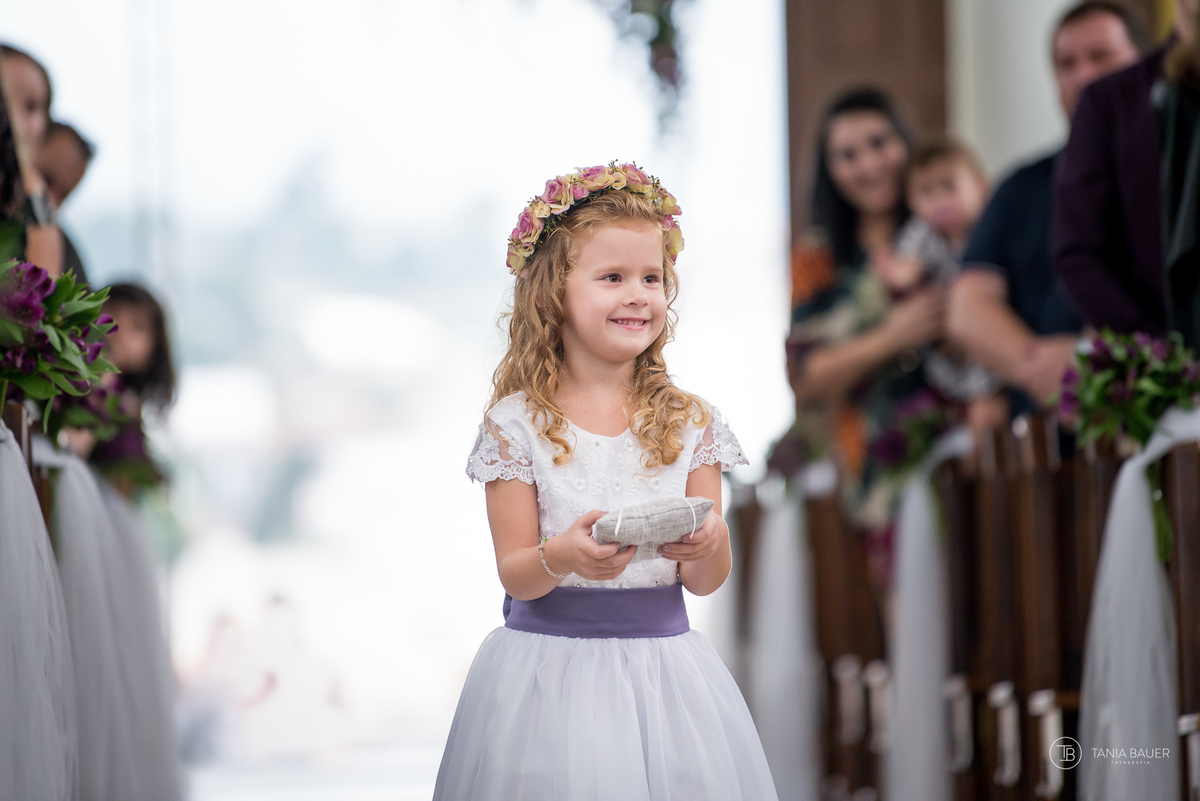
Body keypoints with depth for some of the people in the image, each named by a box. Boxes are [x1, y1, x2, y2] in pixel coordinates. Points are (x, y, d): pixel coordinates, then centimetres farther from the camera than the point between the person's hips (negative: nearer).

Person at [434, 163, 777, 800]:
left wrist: (709, 547, -20)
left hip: (661, 650, 2)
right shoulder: (516, 423, -4)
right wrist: (563, 558, -26)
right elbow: (514, 574, -5)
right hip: (550, 663, -2)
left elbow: (705, 582, 3)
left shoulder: (689, 423, 2)